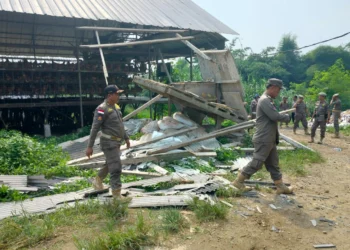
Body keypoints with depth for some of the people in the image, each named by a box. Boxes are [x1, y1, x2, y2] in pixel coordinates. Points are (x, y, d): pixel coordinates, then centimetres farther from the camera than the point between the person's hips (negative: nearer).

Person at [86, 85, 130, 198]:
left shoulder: (114, 107, 11)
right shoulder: (102, 109, -18)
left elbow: (119, 125, 21)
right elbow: (94, 128, -19)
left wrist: (126, 138, 24)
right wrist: (89, 147, -19)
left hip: (115, 142, 9)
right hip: (109, 143, -9)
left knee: (110, 165, 23)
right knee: (116, 168, -8)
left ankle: (97, 181, 45)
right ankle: (117, 195, -1)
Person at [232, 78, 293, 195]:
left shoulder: (268, 100, 15)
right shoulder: (265, 100, -18)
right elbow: (275, 116, -25)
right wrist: (287, 117, -5)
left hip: (270, 140, 10)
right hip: (263, 139, -10)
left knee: (273, 164, 14)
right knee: (256, 163, -3)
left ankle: (280, 186, 21)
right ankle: (238, 181, 7)